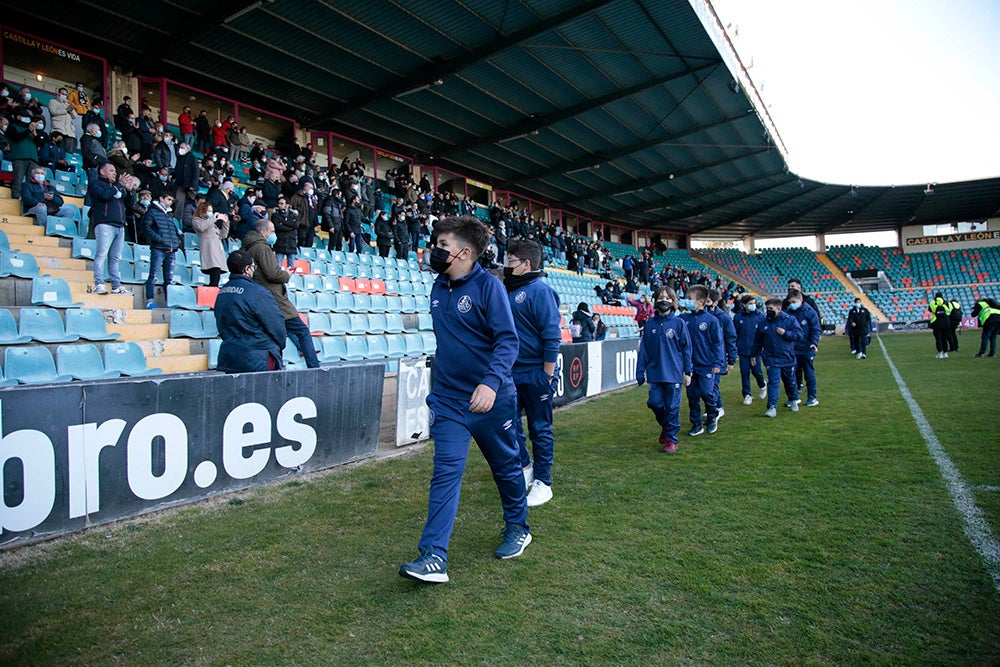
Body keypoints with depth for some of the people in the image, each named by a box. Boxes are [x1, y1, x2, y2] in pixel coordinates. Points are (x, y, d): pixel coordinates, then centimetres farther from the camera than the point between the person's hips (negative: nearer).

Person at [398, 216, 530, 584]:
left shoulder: (488, 285, -14)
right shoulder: (439, 287, 6)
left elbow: (508, 340, -19)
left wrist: (491, 382, -33)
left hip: (491, 399, -4)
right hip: (448, 400, 5)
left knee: (505, 466, 15)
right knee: (446, 472, -3)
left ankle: (518, 528, 37)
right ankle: (434, 555, -1)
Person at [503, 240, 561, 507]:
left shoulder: (540, 291, -12)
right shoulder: (507, 290, 12)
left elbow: (551, 337, -16)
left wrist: (548, 376, -17)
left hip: (536, 374, -7)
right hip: (511, 373, 8)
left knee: (540, 429, 4)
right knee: (510, 424, 13)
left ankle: (542, 483, 17)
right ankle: (525, 467, 33)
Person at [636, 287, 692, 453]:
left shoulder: (679, 323, -1)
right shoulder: (650, 323, 5)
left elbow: (686, 348, 1)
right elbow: (643, 349, 7)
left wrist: (688, 372, -1)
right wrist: (640, 372, 4)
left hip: (674, 372, -2)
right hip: (655, 372, 2)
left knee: (672, 406, 1)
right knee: (655, 403, -1)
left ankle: (671, 439, 16)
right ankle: (665, 425, 30)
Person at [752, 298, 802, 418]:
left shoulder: (790, 320, -4)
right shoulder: (764, 323, 2)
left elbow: (799, 334, -8)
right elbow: (758, 341, 12)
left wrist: (785, 333, -20)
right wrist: (754, 355, 16)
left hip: (788, 358, 0)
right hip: (771, 359, 0)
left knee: (790, 381, 17)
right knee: (773, 382, -9)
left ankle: (794, 401, 41)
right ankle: (772, 407, -11)